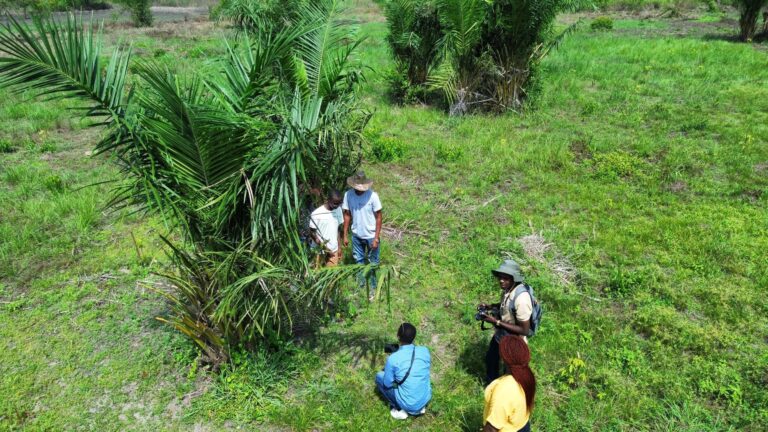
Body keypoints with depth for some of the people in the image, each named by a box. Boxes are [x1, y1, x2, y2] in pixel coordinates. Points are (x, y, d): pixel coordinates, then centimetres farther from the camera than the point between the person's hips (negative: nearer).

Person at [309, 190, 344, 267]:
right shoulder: (316, 214, -14)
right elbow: (312, 233, -9)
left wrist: (339, 247, 11)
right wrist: (323, 247, -13)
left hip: (334, 251, 5)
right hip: (321, 252, -5)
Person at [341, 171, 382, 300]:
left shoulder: (373, 196, -21)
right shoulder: (348, 195, -12)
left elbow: (378, 217, -14)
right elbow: (347, 215, -1)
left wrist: (376, 238, -16)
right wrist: (345, 235, 0)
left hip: (371, 236, -3)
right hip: (356, 235, 3)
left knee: (373, 263, 11)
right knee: (358, 260, 21)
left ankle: (373, 287, 29)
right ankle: (360, 284, 41)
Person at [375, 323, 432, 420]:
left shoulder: (393, 358, -20)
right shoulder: (425, 351, -8)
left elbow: (387, 384, -8)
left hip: (407, 405, -4)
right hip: (426, 400, 4)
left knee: (379, 376, 13)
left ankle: (400, 409, 7)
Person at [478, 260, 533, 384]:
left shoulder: (521, 299, -37)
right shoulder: (507, 289, -12)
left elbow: (524, 330, -31)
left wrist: (497, 322, -31)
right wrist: (489, 306, -6)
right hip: (500, 335, 9)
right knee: (490, 359, 30)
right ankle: (491, 384, 57)